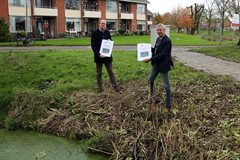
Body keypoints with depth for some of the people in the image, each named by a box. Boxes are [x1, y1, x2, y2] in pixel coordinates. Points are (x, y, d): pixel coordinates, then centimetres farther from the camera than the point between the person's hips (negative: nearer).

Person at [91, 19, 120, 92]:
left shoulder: (107, 32, 6)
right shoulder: (95, 33, -6)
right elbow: (93, 45, -10)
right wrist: (98, 54, -20)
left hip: (107, 55, 3)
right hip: (99, 56, -3)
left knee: (111, 72, 6)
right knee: (99, 73, 8)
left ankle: (116, 86, 7)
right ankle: (100, 87, 18)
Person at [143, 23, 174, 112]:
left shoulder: (167, 41, -19)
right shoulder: (158, 39, 7)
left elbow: (162, 54, -24)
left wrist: (150, 59, -24)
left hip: (163, 65, -9)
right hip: (156, 64, 9)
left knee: (166, 85, 2)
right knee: (150, 80, 20)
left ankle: (168, 105, 13)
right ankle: (152, 97, 40)